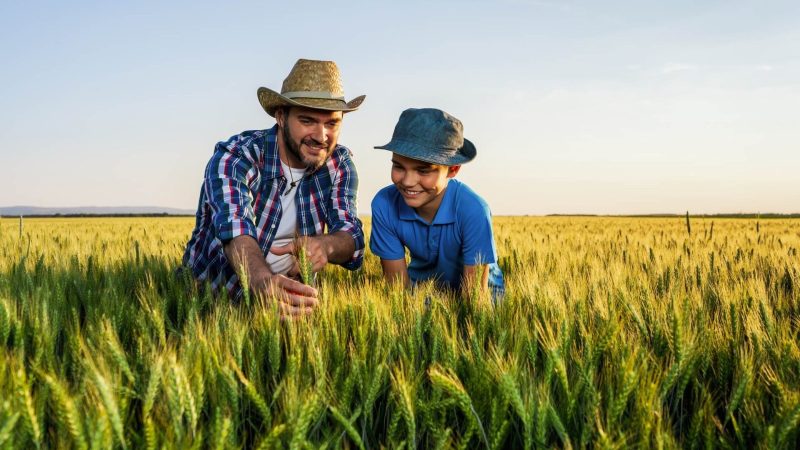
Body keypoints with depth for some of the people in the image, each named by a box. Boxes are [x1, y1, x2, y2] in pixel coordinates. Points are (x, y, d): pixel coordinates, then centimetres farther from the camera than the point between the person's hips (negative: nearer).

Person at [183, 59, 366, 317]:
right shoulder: (234, 157, -18)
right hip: (212, 295, -1)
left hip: (289, 293, 2)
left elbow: (352, 236, -11)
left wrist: (325, 245, -35)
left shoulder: (339, 164, -4)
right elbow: (236, 231, -34)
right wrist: (264, 283, -56)